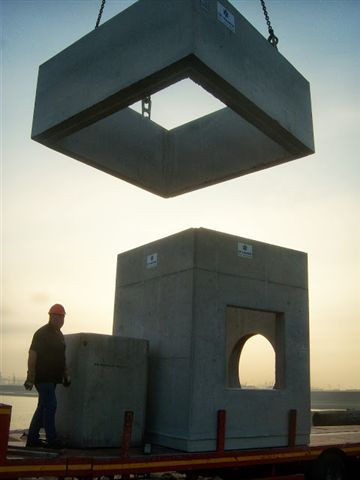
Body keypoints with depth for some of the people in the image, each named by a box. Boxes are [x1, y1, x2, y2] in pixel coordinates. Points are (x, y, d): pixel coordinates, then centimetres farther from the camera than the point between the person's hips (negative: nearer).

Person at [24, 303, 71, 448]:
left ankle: (32, 439, 20)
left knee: (43, 407, 12)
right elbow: (32, 355, -15)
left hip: (52, 378, 9)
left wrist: (65, 375, 19)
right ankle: (52, 440, -2)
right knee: (50, 406, -9)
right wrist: (30, 377, -20)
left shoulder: (59, 335, 15)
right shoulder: (41, 333, -11)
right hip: (43, 377, -9)